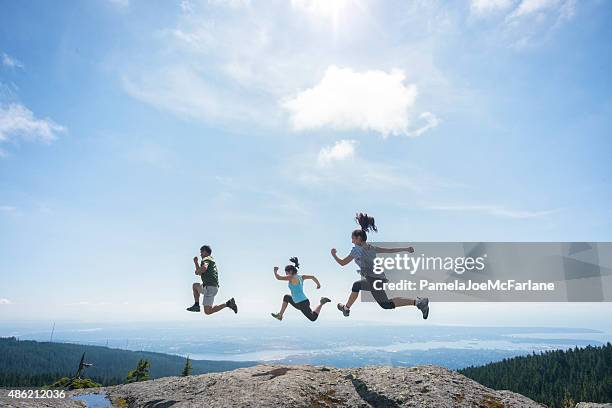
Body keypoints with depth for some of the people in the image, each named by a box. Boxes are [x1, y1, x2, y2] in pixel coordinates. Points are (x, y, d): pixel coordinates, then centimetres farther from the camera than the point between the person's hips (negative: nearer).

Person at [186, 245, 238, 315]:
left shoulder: (206, 259, -2)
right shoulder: (212, 260, 27)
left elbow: (204, 268, -27)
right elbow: (200, 273, 36)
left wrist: (197, 271, -7)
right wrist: (196, 262, 29)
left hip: (209, 287, -9)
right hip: (214, 287, 9)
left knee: (207, 312, -11)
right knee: (195, 286, 30)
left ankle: (227, 304, -16)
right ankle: (196, 305, 17)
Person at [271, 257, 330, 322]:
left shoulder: (292, 277, -17)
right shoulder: (301, 277, 4)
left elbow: (279, 278, -18)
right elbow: (312, 277, 8)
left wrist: (275, 271, 2)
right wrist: (318, 284, 23)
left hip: (303, 304, -9)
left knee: (313, 318, 7)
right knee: (286, 297, 24)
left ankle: (322, 303, -1)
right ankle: (280, 315, 28)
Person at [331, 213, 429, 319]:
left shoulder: (357, 249, -8)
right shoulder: (371, 248, 12)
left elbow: (343, 262, -5)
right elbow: (390, 250, 13)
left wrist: (334, 255, 12)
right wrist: (405, 249, 20)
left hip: (374, 280, -9)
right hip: (378, 278, 9)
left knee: (386, 304, -2)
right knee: (356, 285, 25)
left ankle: (417, 302, -14)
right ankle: (346, 308, 36)